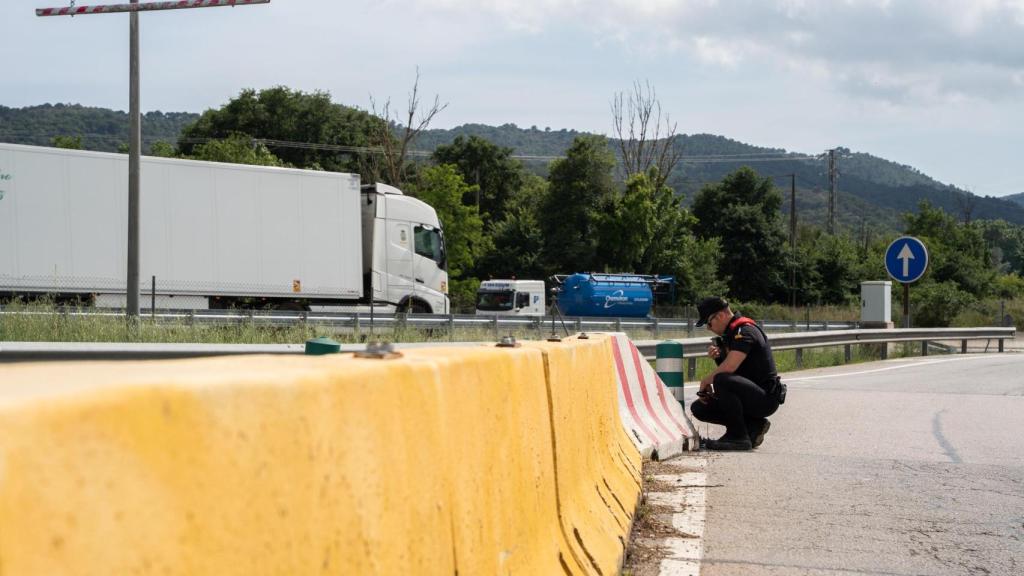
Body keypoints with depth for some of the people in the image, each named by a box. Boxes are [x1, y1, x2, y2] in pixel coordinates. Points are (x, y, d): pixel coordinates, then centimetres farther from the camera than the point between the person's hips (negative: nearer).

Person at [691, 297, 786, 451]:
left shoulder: (745, 331, -17)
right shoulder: (731, 332, 14)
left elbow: (730, 367, -28)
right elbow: (727, 367, 21)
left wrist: (705, 381, -12)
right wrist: (717, 356, -1)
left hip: (766, 397, -10)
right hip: (751, 395, 10)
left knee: (721, 381, -35)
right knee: (699, 408, 5)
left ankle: (738, 437, -20)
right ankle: (754, 425, 5)